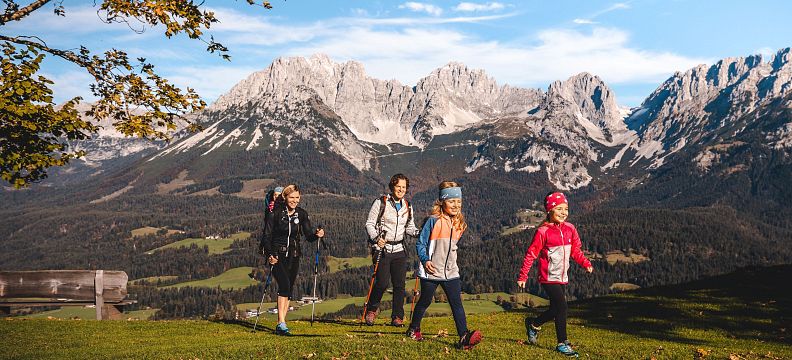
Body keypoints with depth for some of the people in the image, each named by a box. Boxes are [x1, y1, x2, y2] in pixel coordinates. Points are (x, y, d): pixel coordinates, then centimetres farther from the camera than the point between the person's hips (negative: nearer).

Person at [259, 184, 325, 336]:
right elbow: (266, 236, -9)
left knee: (288, 289, 7)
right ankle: (282, 324, -26)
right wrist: (269, 255, -23)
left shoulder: (301, 214, 3)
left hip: (293, 256, 5)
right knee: (284, 285, -22)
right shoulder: (275, 213, -8)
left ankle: (280, 326, 15)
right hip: (277, 256, -5)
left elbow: (308, 236, 0)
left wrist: (317, 235, -23)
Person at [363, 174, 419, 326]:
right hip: (382, 249, -4)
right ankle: (372, 309, 14)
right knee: (383, 282, -11)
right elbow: (369, 224, -3)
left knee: (399, 284, 0)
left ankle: (397, 317, 10)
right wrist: (376, 238, -20)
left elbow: (409, 228, 18)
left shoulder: (408, 207, 12)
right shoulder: (380, 203, -3)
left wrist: (419, 233, -3)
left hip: (399, 250, 4)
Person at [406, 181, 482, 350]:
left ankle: (464, 338, -14)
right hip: (431, 271, -4)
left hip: (451, 272, 4)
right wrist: (425, 260, -20)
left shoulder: (459, 224, 7)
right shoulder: (433, 221, -12)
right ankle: (413, 329, 34)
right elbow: (420, 243, -8)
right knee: (424, 302, 12)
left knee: (457, 304, -7)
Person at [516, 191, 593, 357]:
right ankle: (562, 343, -1)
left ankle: (533, 325, 37)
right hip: (549, 278, -7)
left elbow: (576, 250, 15)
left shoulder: (570, 229, 5)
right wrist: (522, 276, -10)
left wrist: (586, 263, 1)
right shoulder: (543, 232, -12)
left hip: (562, 278, 7)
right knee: (562, 306, -13)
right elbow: (531, 254, -10)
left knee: (555, 309, 12)